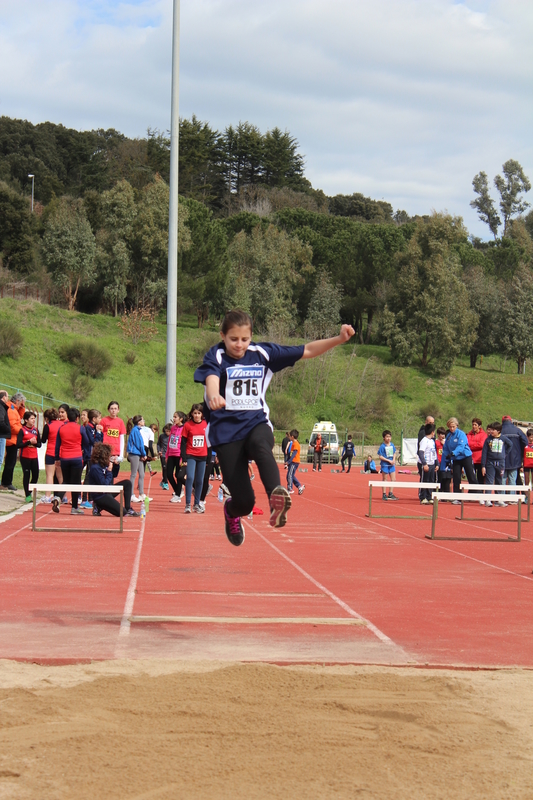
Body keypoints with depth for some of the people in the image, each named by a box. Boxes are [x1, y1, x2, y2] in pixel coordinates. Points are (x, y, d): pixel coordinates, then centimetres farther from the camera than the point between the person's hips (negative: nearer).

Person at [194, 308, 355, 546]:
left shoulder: (262, 353, 6)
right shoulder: (216, 357, -4)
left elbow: (307, 351, 7)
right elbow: (211, 379, -27)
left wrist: (339, 339, -6)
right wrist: (213, 397, -51)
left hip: (257, 423, 2)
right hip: (226, 430, -2)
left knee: (261, 446, -38)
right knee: (244, 502, -7)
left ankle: (276, 497, -61)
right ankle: (231, 511, 31)